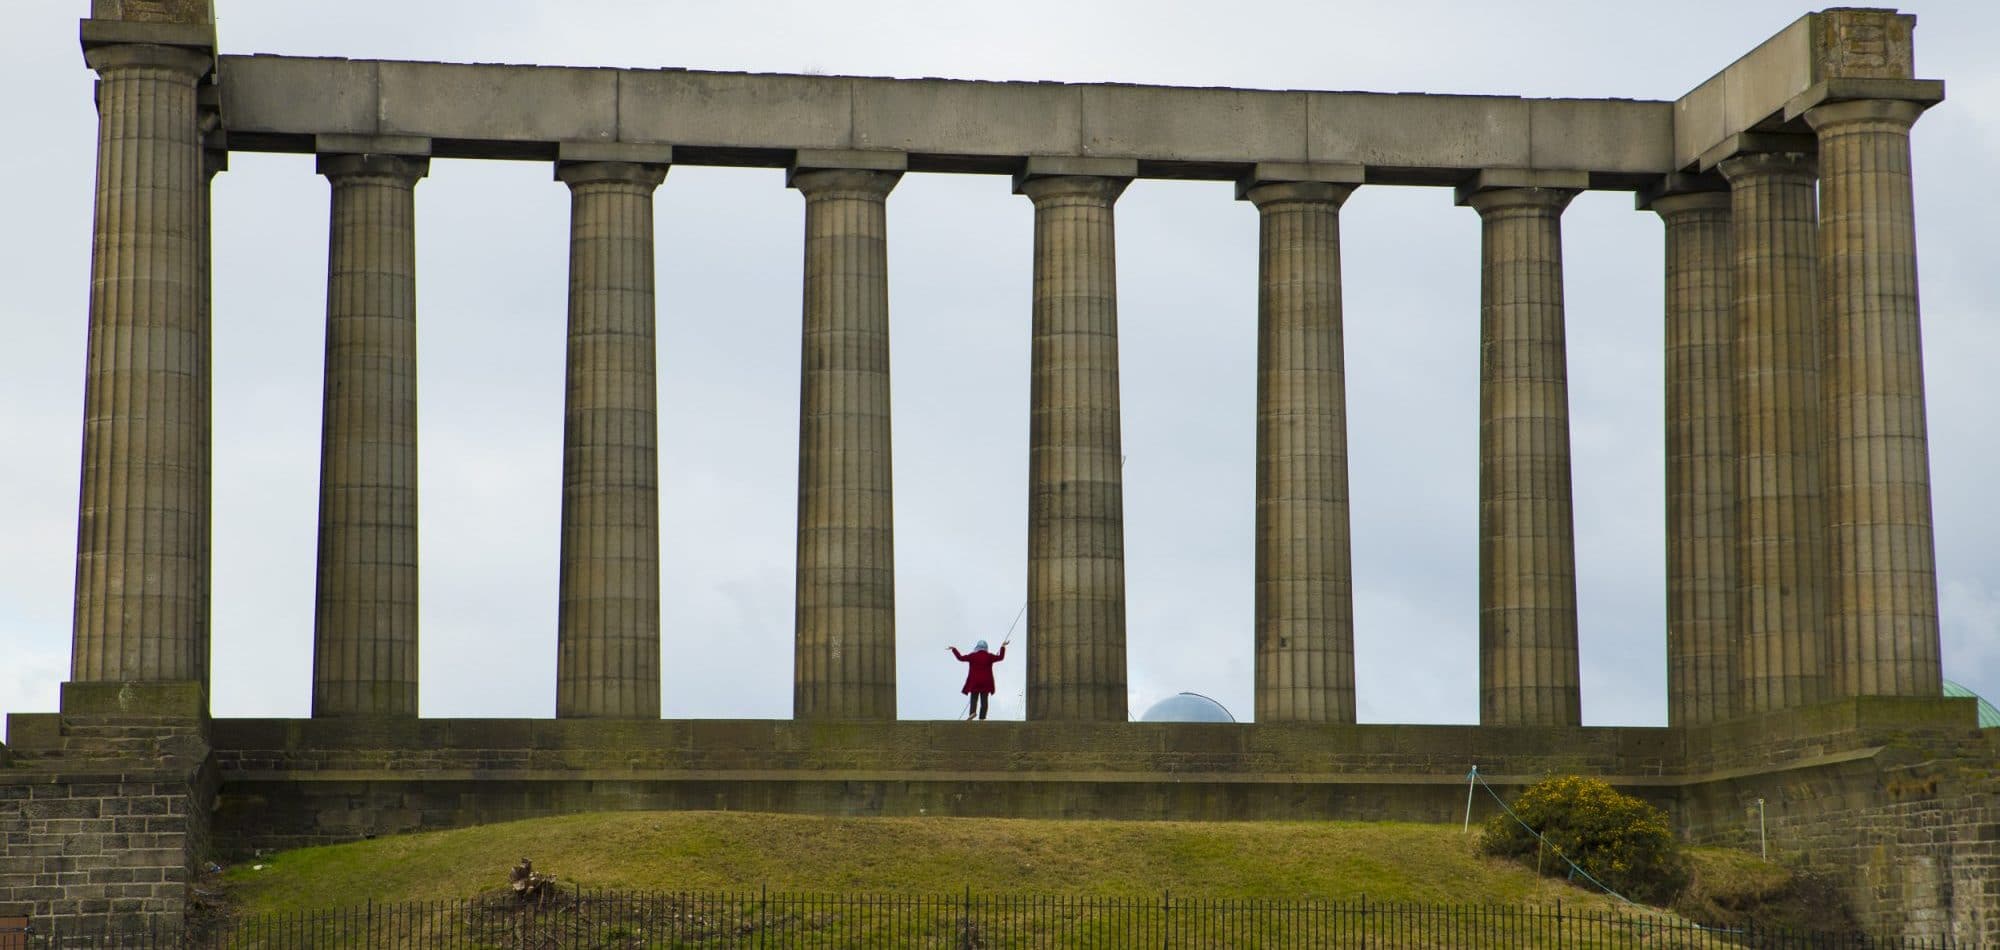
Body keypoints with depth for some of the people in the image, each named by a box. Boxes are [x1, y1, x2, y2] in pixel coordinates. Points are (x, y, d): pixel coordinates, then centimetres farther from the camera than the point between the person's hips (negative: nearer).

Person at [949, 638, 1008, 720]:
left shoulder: (972, 656, -1)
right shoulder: (989, 656, 1)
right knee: (984, 700, 3)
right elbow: (1000, 657, 11)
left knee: (974, 699, 3)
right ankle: (982, 717, -6)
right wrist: (1003, 647, 23)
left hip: (974, 682, -1)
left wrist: (954, 649, 17)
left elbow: (960, 658, 4)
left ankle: (972, 712, -23)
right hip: (986, 683, 1)